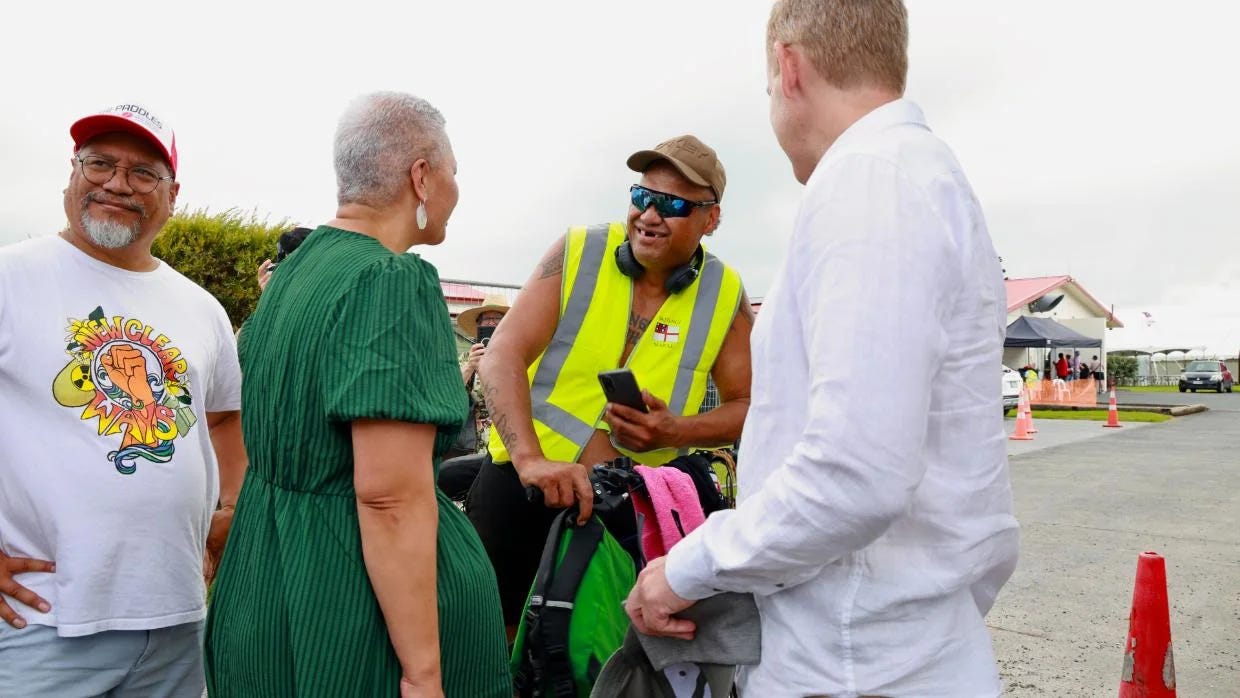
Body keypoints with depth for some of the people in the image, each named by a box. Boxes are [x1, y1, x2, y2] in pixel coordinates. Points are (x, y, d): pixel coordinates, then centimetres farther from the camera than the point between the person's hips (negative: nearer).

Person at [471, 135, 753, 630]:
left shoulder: (724, 294, -3)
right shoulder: (578, 253, -7)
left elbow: (747, 405, 3)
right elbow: (503, 358, -14)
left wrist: (676, 432, -17)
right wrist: (530, 458, -31)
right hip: (522, 482, 0)